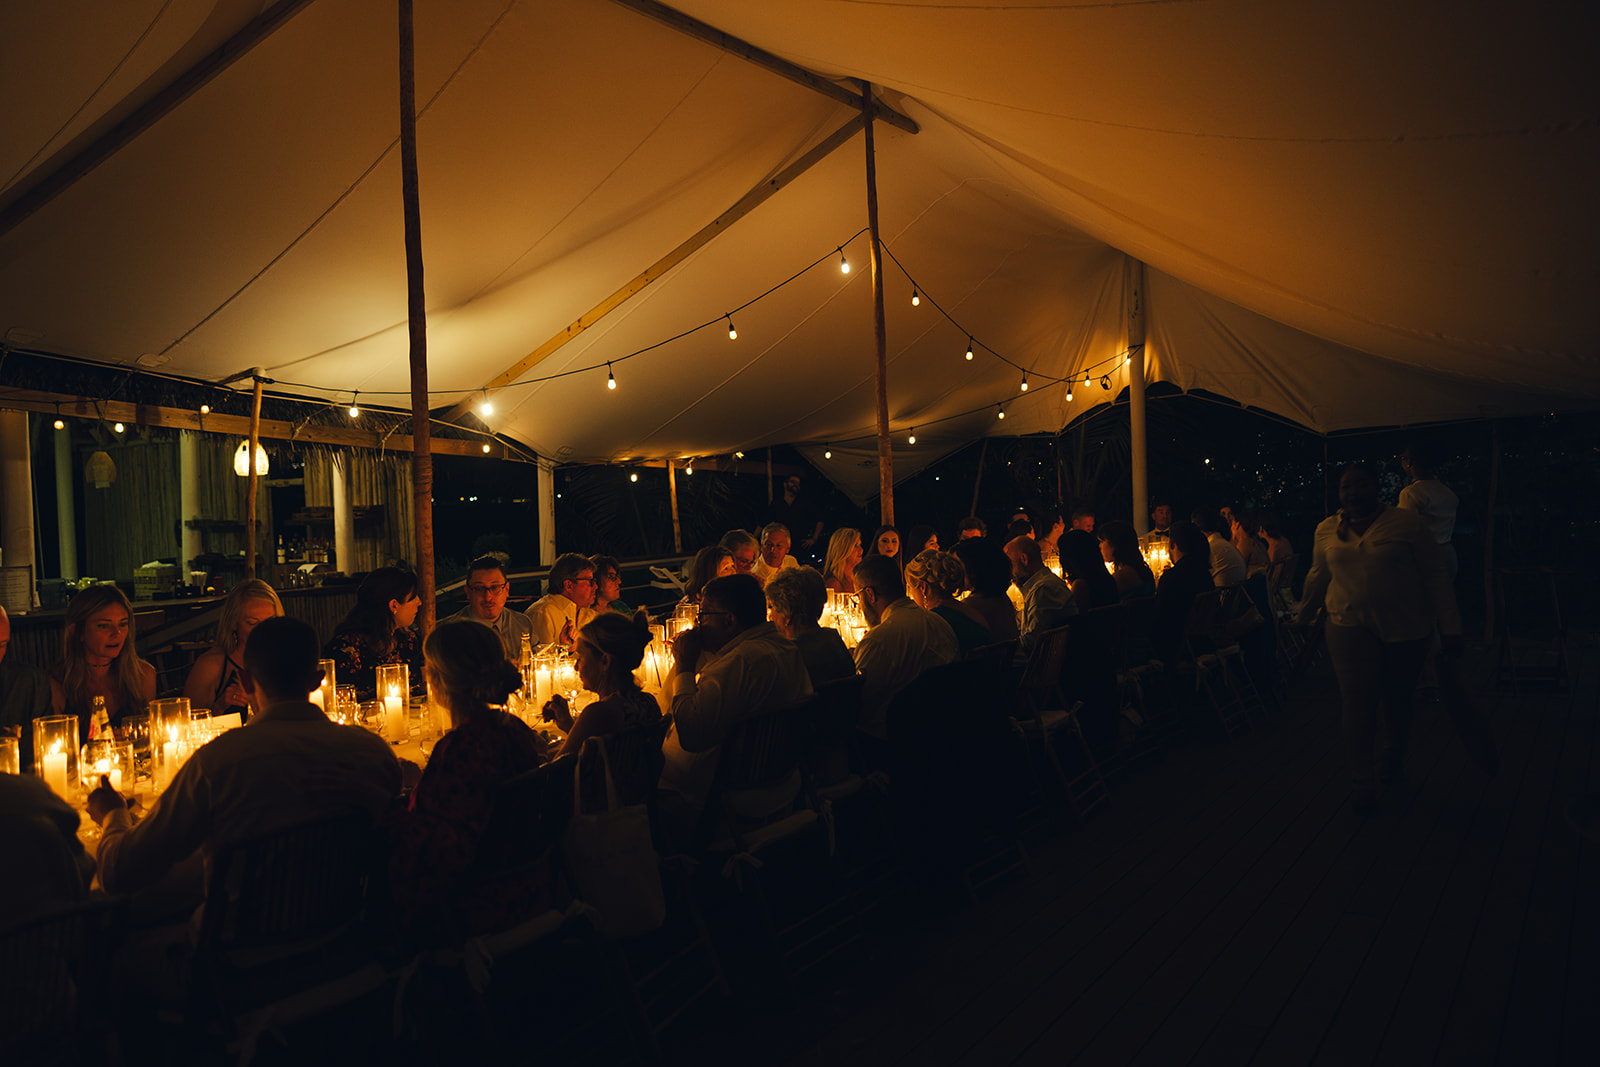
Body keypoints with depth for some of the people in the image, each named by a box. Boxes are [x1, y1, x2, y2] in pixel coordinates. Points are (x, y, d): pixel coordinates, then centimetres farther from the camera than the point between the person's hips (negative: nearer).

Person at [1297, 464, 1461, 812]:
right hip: (1350, 628, 1)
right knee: (1357, 701, -8)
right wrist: (1302, 618, 27)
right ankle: (1361, 780, 1)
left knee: (1397, 701, 11)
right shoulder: (1327, 529, 6)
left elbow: (1436, 574, -3)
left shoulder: (1406, 522, -4)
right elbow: (1318, 577, 20)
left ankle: (1392, 760, 36)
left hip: (1405, 628, -1)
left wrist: (1450, 627, -7)